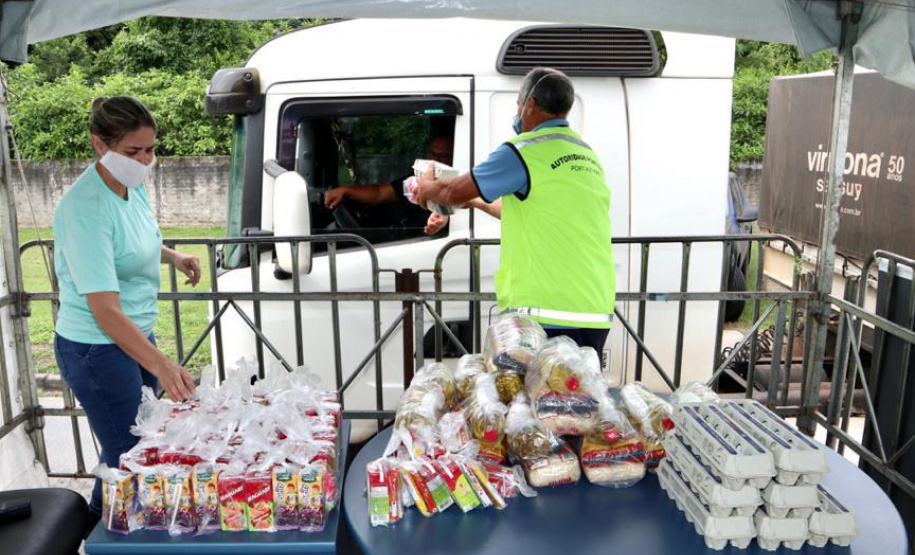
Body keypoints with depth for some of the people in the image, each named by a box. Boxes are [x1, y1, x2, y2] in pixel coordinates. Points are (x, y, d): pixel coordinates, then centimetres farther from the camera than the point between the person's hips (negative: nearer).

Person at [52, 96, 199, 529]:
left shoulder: (133, 185, 0)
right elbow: (107, 313, -31)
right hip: (97, 350, -9)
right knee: (128, 455, 4)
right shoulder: (86, 209, -26)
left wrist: (172, 256, 5)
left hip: (137, 336, 9)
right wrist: (163, 367, -40)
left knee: (142, 442, 21)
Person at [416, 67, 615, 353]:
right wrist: (478, 201, 39)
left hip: (547, 316, -8)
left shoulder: (525, 151, -9)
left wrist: (427, 187, 23)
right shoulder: (587, 154, 17)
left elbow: (454, 192, 0)